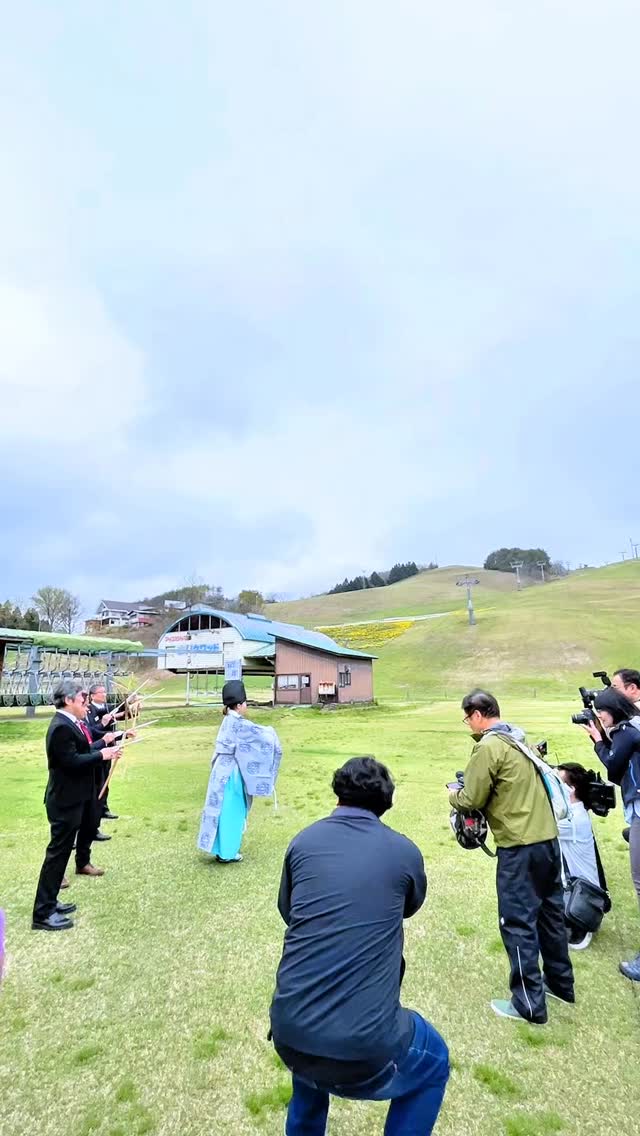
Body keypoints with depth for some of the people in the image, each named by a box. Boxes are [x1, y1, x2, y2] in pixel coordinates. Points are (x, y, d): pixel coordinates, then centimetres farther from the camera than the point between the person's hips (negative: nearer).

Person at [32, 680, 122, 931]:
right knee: (58, 851, -1)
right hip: (65, 799, -10)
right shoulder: (61, 727, -24)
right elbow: (72, 762, -28)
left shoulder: (70, 723, 7)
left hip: (76, 795, 10)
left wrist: (103, 743, 7)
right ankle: (43, 913, 10)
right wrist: (102, 754, -20)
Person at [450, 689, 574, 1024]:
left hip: (520, 846, -9)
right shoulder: (518, 738, 9)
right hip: (548, 837, 9)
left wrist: (453, 794, 7)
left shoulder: (488, 747, -17)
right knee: (550, 912, 22)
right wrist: (471, 785, 15)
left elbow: (471, 801, -14)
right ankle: (560, 982, 38)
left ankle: (529, 1004, 16)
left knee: (518, 922, 5)